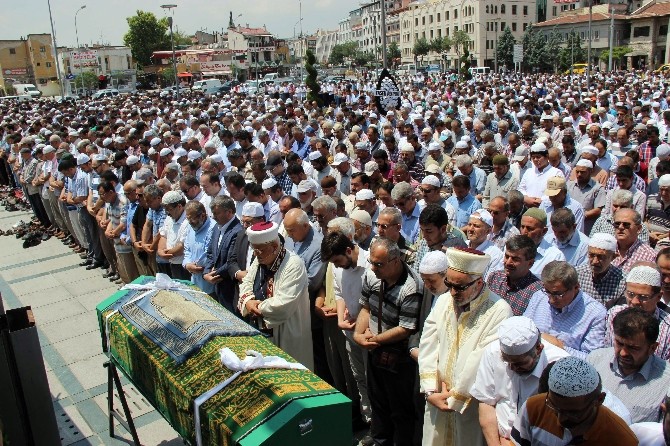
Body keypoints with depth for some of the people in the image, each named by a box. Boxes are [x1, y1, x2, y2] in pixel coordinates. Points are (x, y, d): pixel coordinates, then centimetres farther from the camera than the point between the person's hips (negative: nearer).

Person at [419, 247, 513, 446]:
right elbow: (428, 346, -1)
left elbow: (483, 361, -20)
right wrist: (431, 391, -8)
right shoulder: (443, 301, 2)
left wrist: (456, 397, -13)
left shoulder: (499, 311, -18)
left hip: (471, 405, -5)